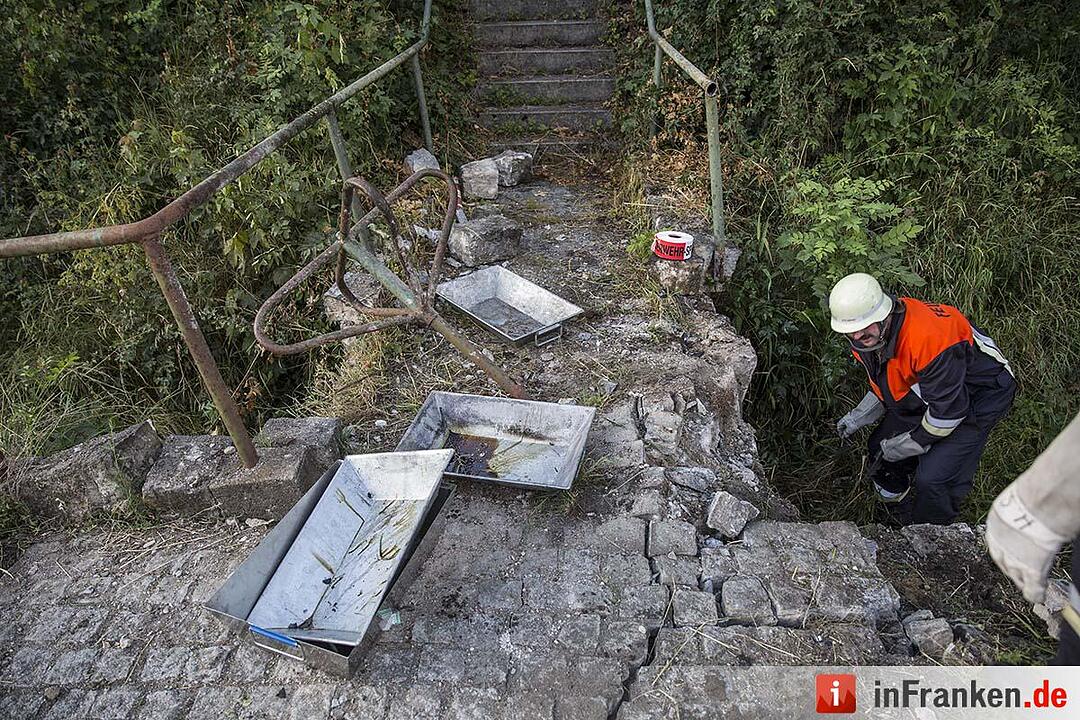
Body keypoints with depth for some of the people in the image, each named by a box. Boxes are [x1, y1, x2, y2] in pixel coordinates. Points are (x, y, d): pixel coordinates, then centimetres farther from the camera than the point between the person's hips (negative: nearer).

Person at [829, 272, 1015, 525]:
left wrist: (907, 444, -17)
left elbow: (948, 409, -29)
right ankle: (904, 523, 34)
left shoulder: (927, 339, -40)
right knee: (880, 448, 10)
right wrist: (858, 418, -1)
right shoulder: (868, 336, -12)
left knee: (932, 479, -17)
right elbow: (884, 383, 9)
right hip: (925, 389, 9)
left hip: (976, 397, -8)